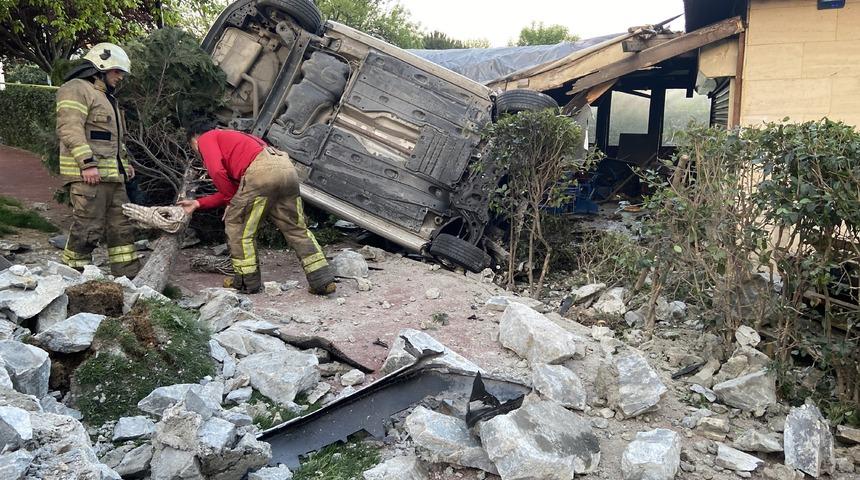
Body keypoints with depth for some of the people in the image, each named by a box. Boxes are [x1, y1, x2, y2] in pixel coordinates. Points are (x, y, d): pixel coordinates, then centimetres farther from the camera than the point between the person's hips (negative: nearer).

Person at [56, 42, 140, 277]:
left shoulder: (106, 97, 28)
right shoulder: (76, 89, -4)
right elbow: (70, 129, -17)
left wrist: (125, 164, 24)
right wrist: (88, 163, -23)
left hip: (112, 176, 10)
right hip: (87, 175, -10)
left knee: (121, 226, 8)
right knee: (88, 227, -9)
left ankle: (129, 276, 13)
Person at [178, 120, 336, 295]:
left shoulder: (206, 138, 18)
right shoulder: (232, 137, 41)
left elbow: (217, 172, -3)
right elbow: (232, 188, 38)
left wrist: (232, 201, 12)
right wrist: (198, 203, 43)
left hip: (261, 171, -8)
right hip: (287, 168, 8)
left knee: (235, 223, 10)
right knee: (296, 228, 12)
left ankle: (247, 281, 16)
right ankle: (323, 280, 8)